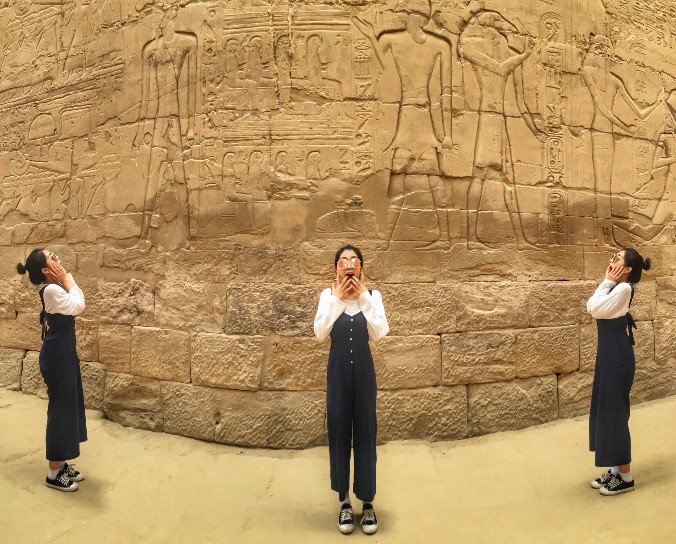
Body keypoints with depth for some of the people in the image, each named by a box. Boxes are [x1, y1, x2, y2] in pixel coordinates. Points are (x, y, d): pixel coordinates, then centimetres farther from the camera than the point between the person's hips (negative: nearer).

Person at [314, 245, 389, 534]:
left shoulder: (372, 295, -1)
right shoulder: (328, 295, -1)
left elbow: (379, 333, -15)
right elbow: (319, 332, -14)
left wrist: (363, 297, -17)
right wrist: (337, 298, -17)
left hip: (363, 370, 0)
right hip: (338, 371, 0)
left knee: (365, 432, 6)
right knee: (339, 432, 6)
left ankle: (368, 502, 20)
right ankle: (344, 501, 21)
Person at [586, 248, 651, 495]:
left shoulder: (624, 289, -18)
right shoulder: (615, 288, 12)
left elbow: (596, 310, -20)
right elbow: (590, 307, 11)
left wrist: (608, 282, -14)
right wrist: (607, 282, 8)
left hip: (618, 356, -10)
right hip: (608, 354, 10)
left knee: (614, 411, -2)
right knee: (606, 410, 15)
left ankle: (626, 477, 12)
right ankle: (616, 470, 27)